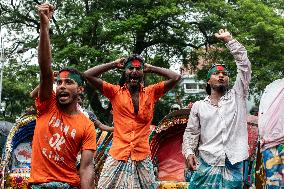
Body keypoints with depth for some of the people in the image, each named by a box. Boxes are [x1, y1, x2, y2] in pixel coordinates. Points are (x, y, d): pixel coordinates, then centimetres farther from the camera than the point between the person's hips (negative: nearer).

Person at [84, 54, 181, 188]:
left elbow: (176, 77, 1)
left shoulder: (151, 93, 7)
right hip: (118, 157, -1)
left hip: (142, 157, 1)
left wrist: (151, 68, 8)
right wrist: (114, 64, 5)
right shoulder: (115, 92, 4)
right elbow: (88, 75, -2)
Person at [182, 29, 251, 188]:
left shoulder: (237, 97, 10)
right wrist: (189, 153, -6)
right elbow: (191, 133, 12)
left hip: (233, 165, 0)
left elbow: (244, 64, 4)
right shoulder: (198, 106, 13)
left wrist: (229, 39, 5)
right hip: (206, 165, 0)